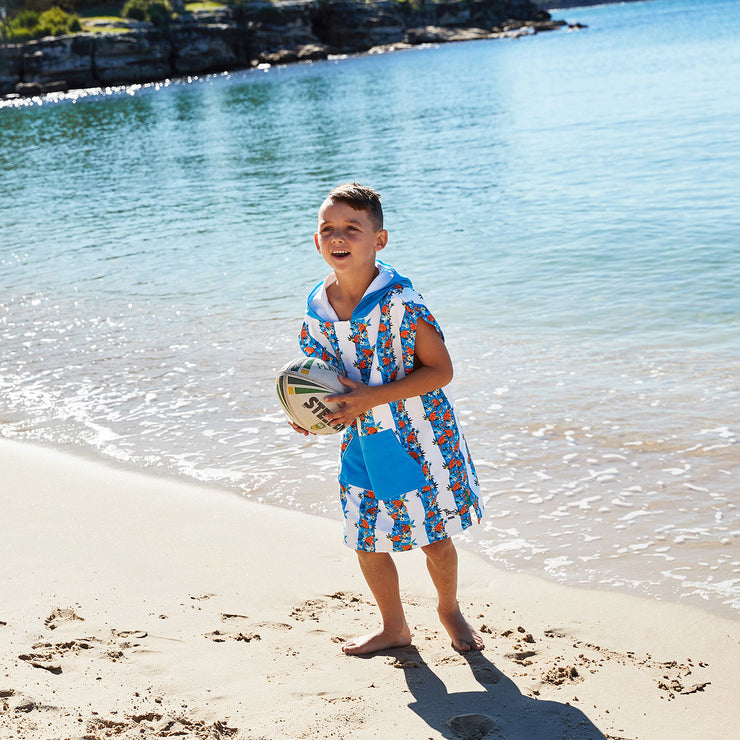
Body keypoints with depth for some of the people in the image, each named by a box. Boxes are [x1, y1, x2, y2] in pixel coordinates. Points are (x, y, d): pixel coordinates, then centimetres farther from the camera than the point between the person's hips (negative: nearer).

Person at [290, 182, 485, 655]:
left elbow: (440, 370, -19)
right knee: (368, 542, 11)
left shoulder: (399, 301, -21)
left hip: (421, 438, -5)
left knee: (437, 538, 8)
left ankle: (450, 610, 38)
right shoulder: (317, 311, -3)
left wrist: (372, 397, -26)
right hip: (363, 443, 5)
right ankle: (394, 627, 35)